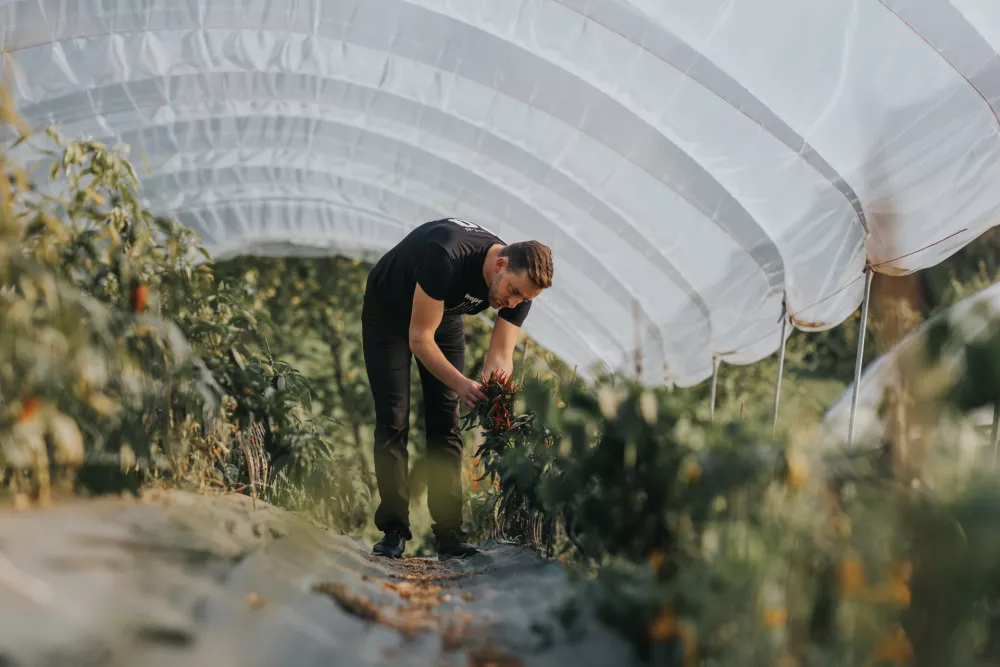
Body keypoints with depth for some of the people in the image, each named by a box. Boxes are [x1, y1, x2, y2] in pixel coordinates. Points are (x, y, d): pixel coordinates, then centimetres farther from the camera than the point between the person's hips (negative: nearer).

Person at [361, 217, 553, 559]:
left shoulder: (520, 286, -23)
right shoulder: (447, 257, -43)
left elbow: (500, 355, -21)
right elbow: (419, 339, -37)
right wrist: (462, 385, -48)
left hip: (444, 314, 5)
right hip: (388, 310, -5)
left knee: (445, 423, -4)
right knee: (393, 421, -10)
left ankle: (449, 536, -3)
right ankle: (394, 533, -4)